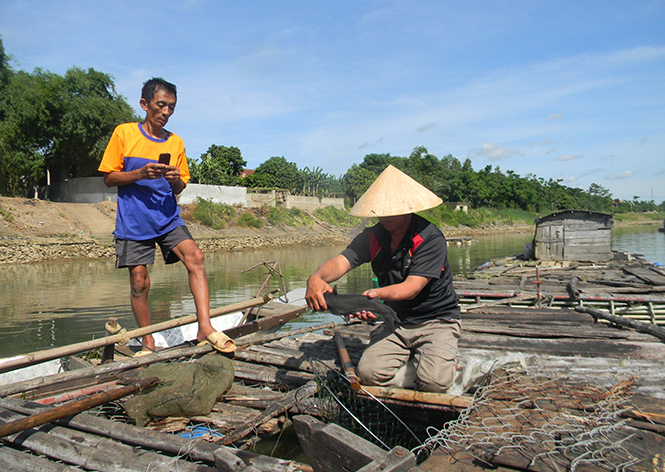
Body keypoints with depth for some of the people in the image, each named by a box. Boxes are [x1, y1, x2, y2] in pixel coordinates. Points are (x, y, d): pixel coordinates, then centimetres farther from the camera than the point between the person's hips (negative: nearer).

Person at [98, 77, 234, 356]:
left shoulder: (176, 142, 10)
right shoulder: (124, 133, 1)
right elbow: (109, 178, 1)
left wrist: (176, 180, -11)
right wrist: (141, 173, -17)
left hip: (168, 218, 2)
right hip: (133, 222, -2)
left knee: (195, 257, -22)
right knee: (139, 283, -1)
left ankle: (205, 328, -23)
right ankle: (147, 344, 16)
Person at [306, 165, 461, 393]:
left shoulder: (431, 239, -17)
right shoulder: (373, 237, -3)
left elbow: (412, 287, -25)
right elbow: (340, 262, -18)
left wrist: (378, 293, -45)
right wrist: (316, 278, -41)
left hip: (436, 320, -4)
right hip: (395, 321, 4)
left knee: (434, 382, -24)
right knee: (368, 372, -17)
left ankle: (440, 360, 11)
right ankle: (412, 361, 11)